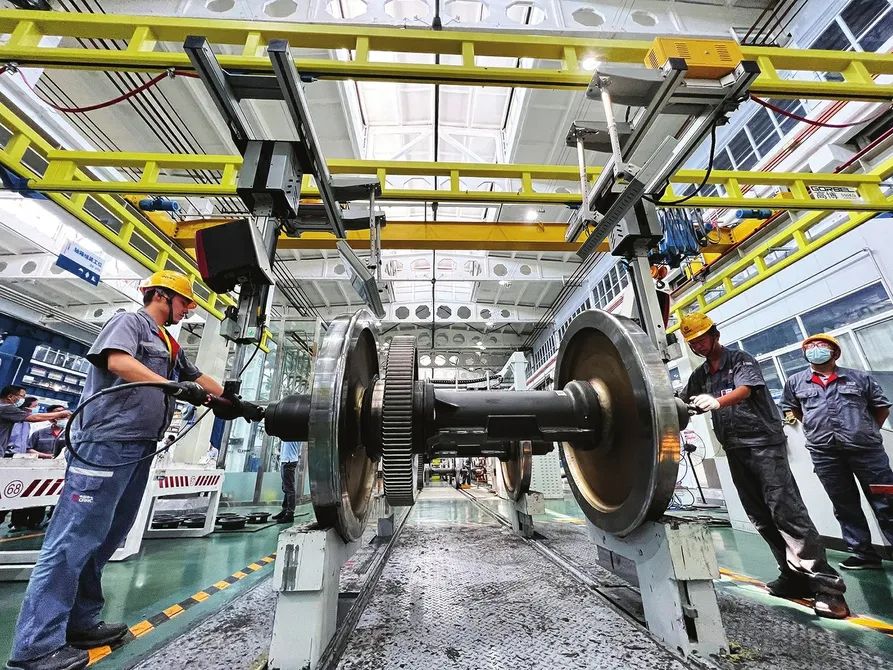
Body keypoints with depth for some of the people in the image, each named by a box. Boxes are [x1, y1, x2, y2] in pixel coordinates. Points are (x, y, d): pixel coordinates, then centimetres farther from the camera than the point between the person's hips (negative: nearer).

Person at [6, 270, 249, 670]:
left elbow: (197, 378, 25)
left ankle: (80, 622, 21)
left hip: (139, 449, 9)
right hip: (107, 442, -9)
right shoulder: (130, 321, -1)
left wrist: (236, 402, 20)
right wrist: (175, 386, -25)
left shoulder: (170, 346, 23)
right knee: (75, 538, -6)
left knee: (106, 538, 12)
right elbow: (118, 360, -17)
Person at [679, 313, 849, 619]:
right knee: (761, 518, 8)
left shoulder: (740, 359, -6)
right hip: (735, 450, 6)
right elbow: (681, 401, 11)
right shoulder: (699, 375, 13)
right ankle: (795, 574, 17)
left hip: (763, 442, -6)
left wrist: (715, 402, -42)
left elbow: (743, 391, -24)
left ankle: (826, 584, -2)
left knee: (786, 511, -11)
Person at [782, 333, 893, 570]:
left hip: (865, 448, -1)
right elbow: (791, 409, 18)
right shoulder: (795, 382, 7)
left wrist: (868, 431, 8)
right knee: (845, 506, 9)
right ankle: (864, 553, 20)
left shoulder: (859, 378, 6)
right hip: (824, 453, 1)